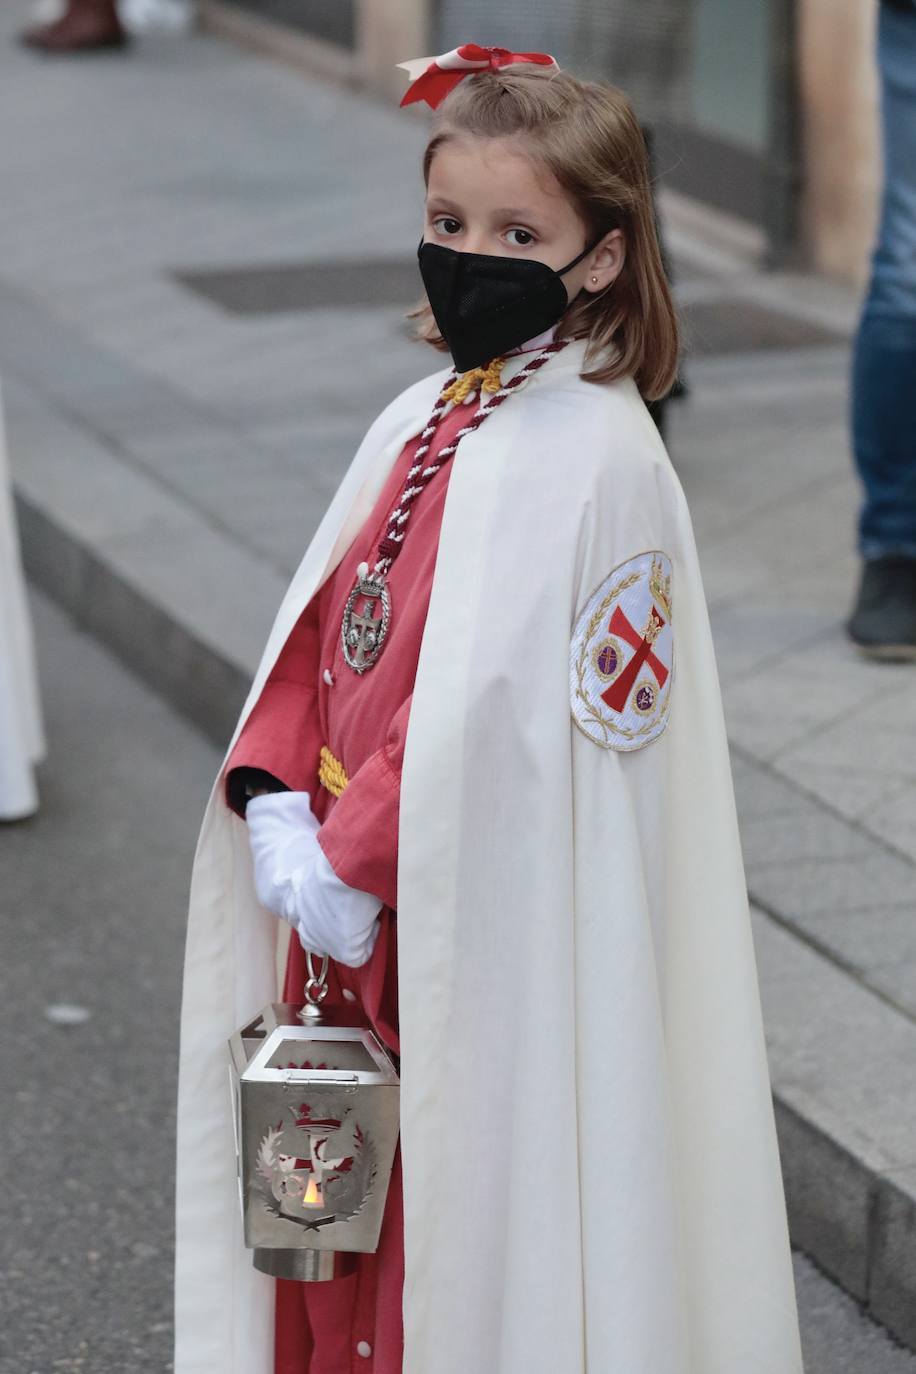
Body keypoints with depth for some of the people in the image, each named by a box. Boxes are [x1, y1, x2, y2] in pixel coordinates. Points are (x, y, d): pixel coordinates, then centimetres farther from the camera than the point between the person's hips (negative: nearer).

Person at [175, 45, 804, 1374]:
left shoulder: (594, 460, -16)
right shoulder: (417, 424, 9)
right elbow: (314, 633, 9)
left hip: (491, 929, -7)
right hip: (353, 909, 8)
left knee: (476, 1225, 2)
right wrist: (278, 806, -6)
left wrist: (358, 865, -17)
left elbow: (491, 711, -19)